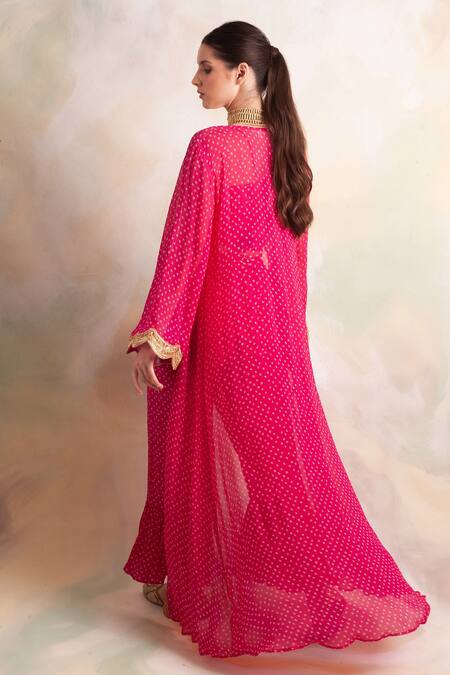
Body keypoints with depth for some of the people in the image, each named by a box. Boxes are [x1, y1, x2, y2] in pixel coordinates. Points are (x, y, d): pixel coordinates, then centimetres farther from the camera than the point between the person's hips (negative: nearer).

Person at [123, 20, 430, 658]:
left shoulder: (210, 146, -15)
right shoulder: (285, 145, 7)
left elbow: (183, 246, -18)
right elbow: (294, 236, 12)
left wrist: (152, 334, -14)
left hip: (222, 319, -7)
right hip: (277, 319, 7)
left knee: (213, 450, 7)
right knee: (282, 447, 16)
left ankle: (196, 583, 25)